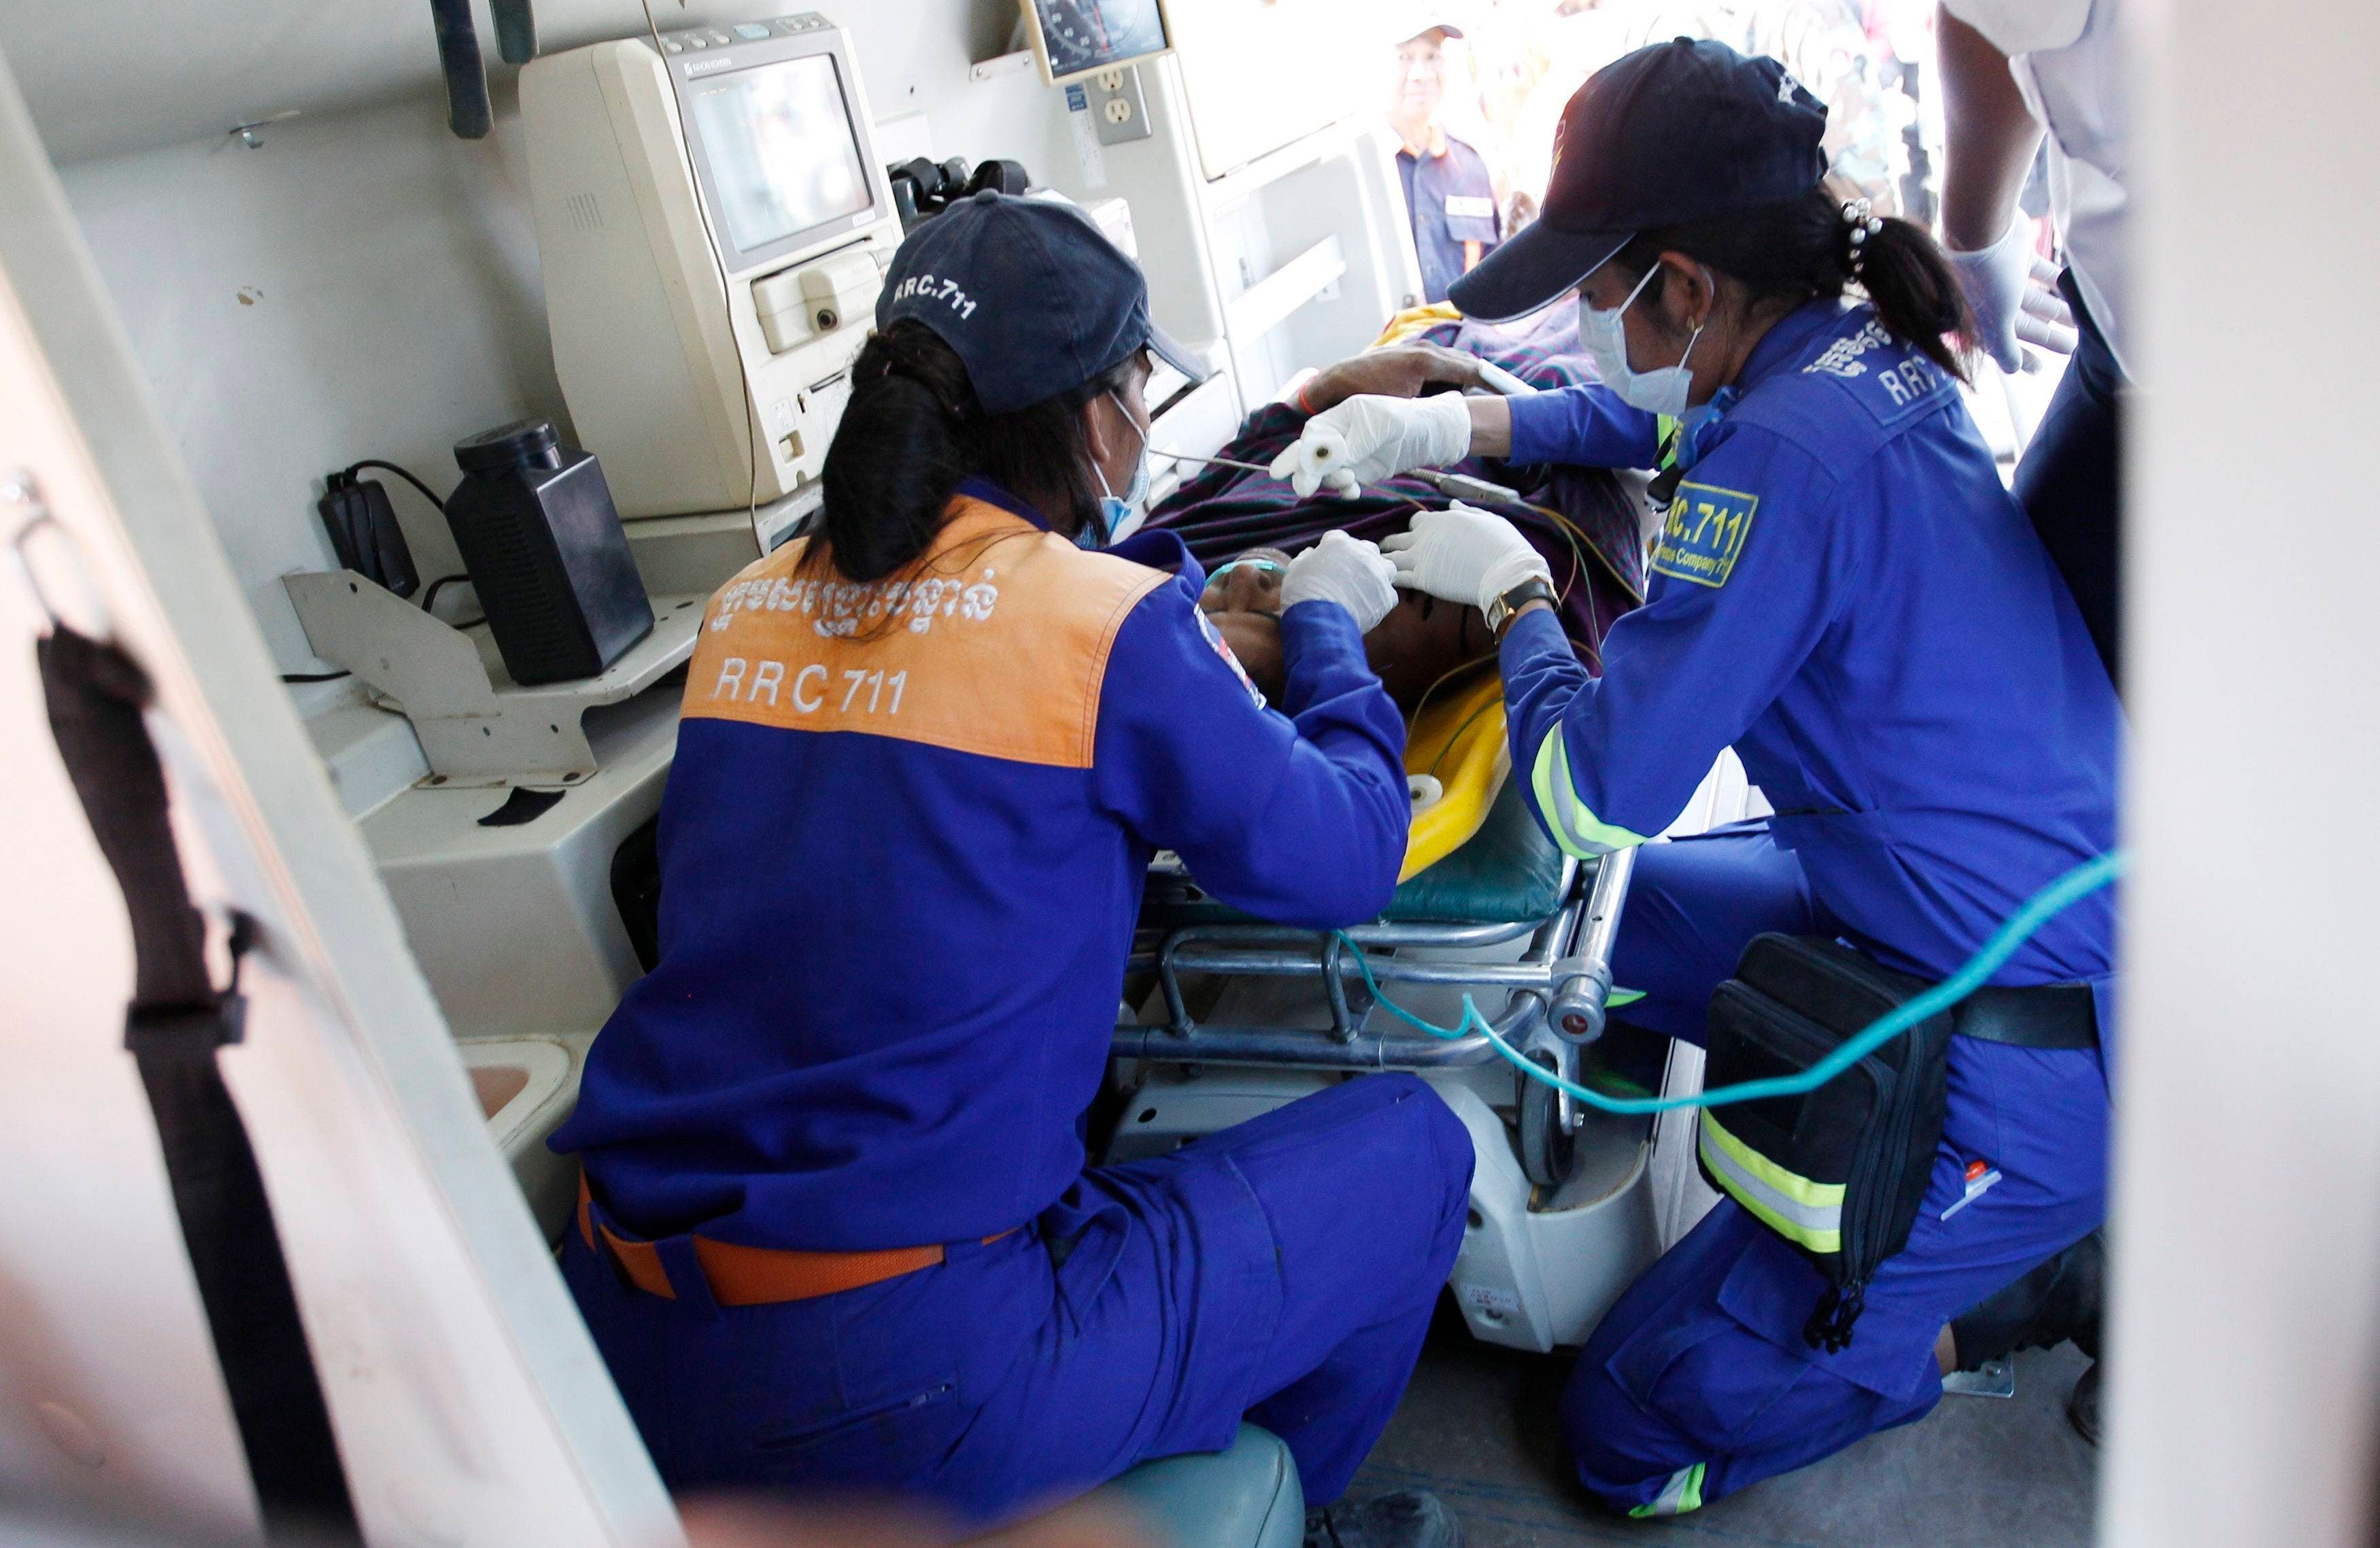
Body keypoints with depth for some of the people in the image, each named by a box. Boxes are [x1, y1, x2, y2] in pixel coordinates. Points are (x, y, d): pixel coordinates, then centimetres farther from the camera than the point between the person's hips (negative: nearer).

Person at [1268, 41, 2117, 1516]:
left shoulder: (1788, 458, -27)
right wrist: (1446, 425, 13)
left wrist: (1511, 589, -7)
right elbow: (1659, 415, 23)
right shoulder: (1858, 350, 1)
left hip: (2033, 1076, -9)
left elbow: (1592, 795, -23)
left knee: (1635, 1429, 0)